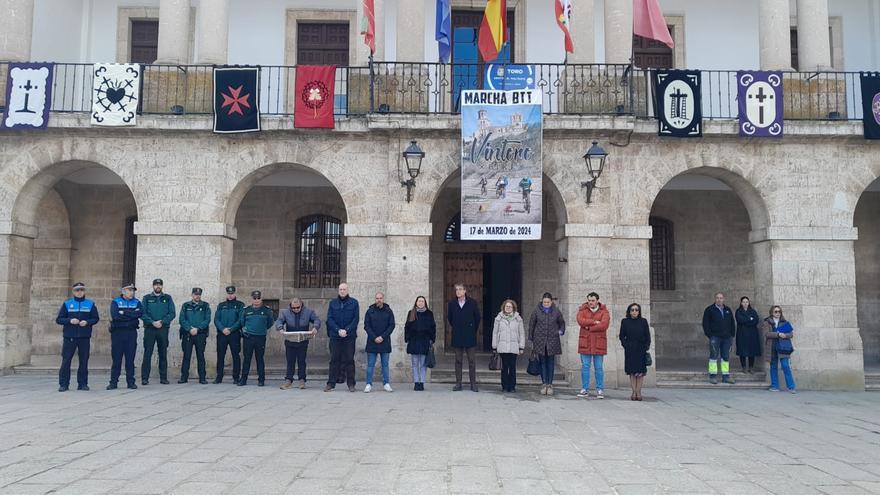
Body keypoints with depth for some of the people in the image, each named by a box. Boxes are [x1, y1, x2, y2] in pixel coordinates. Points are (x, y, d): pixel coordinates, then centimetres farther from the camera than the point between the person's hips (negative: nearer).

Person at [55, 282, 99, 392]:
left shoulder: (90, 304, 8)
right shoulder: (67, 304, 7)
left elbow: (95, 318, 7)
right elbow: (58, 319, 3)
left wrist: (87, 322, -12)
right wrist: (70, 320, -14)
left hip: (85, 337, 1)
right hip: (69, 336, -1)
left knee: (84, 360, 4)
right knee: (66, 360, -3)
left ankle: (83, 383, 12)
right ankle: (63, 384, 4)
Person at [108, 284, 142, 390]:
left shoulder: (137, 302, 11)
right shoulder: (115, 302, 6)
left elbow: (140, 314, -9)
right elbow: (114, 315, -13)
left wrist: (124, 312, -12)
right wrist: (131, 315, -10)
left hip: (131, 333, 2)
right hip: (117, 332, -2)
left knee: (130, 358, 4)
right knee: (116, 358, 0)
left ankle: (131, 382, 9)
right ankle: (113, 382, 5)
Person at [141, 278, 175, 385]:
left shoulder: (168, 298, 10)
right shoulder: (147, 298, 9)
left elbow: (172, 313, 2)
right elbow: (142, 313, -1)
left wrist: (162, 322, -11)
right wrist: (152, 322, -14)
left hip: (163, 329, 1)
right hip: (149, 329, -1)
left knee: (163, 354, 4)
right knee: (147, 354, -4)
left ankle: (163, 378, 9)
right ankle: (144, 378, -1)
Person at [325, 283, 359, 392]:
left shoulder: (354, 303, 4)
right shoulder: (332, 303, 8)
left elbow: (356, 319, -1)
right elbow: (329, 319, 2)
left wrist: (346, 330, -12)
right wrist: (338, 330, -12)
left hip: (349, 336, -1)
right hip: (335, 336, 1)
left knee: (349, 360, 2)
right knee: (334, 360, 4)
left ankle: (351, 384, 7)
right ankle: (331, 383, 9)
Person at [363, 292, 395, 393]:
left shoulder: (388, 311, 4)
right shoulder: (370, 311, 3)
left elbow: (392, 325, 0)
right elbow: (366, 326, 0)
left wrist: (383, 337, -11)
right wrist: (374, 338, -11)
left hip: (385, 342, 1)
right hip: (372, 342, 0)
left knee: (385, 364, 6)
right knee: (370, 364, 1)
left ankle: (386, 384, 11)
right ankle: (369, 384, 5)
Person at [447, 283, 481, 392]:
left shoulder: (472, 303, -2)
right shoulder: (451, 304, 4)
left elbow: (478, 318, 7)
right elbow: (449, 318, 17)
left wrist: (473, 330, 8)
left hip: (470, 337, -2)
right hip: (457, 337, 2)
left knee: (471, 360, 1)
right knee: (458, 360, 5)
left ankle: (473, 384, 6)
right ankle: (458, 384, 10)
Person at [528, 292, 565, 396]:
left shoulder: (556, 311, 3)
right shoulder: (536, 311, 1)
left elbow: (562, 323, 19)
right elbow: (531, 325, 6)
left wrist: (561, 331, 1)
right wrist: (530, 339, 4)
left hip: (552, 341, 0)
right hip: (540, 341, 0)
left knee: (551, 363, 4)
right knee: (542, 362, 3)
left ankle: (550, 384, 10)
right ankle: (544, 384, 9)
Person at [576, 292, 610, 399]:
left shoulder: (604, 311, 2)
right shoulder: (583, 310, 7)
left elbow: (604, 325, -15)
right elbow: (580, 320, -12)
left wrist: (589, 327, -11)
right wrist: (594, 322, -15)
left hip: (599, 343, -1)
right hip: (585, 343, 1)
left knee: (599, 368, 3)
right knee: (585, 367, 5)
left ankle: (600, 390, 11)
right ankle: (585, 390, 11)